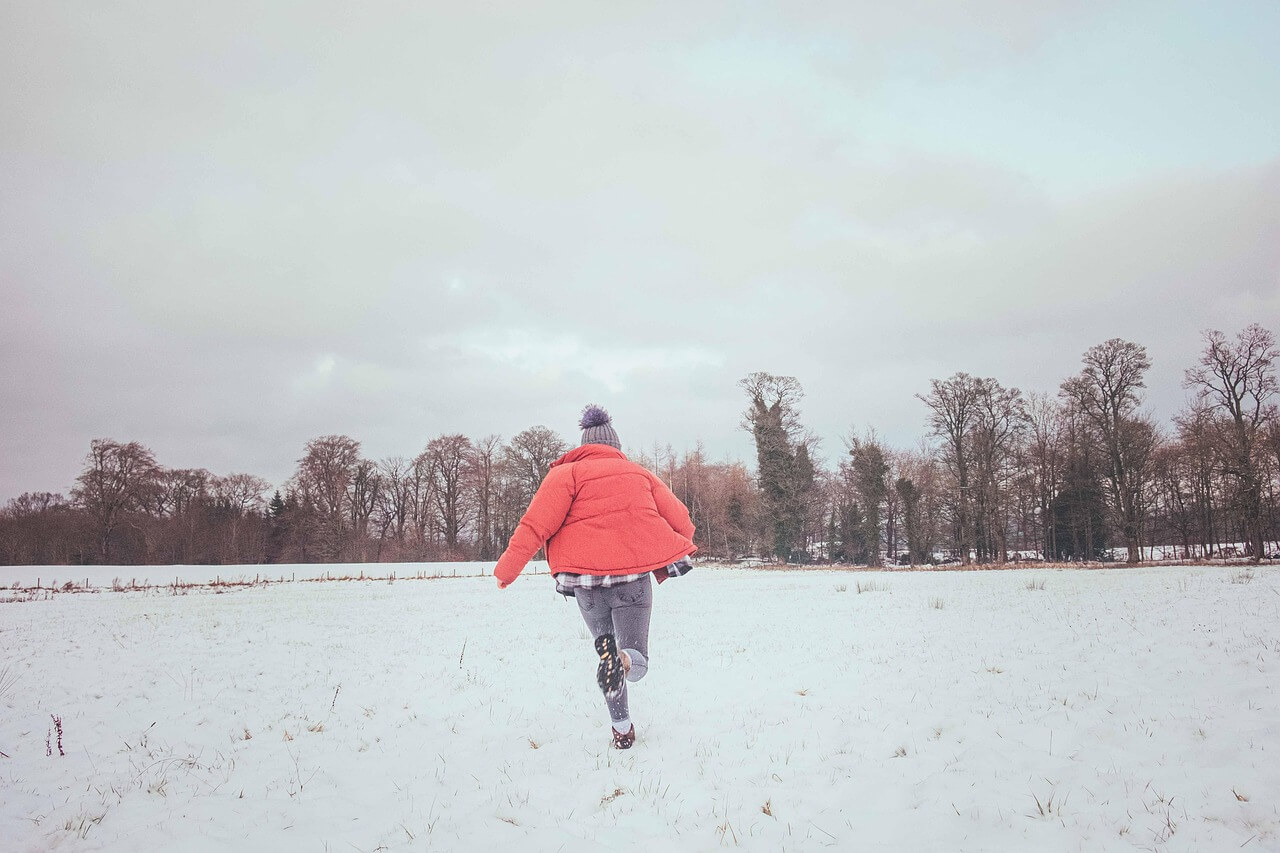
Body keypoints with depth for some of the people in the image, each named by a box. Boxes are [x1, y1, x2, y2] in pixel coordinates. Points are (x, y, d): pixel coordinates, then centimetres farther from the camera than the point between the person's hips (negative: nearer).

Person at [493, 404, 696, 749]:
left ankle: (622, 728, 4)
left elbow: (537, 523, -9)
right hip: (635, 575, 1)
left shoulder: (568, 473, 4)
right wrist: (678, 552, 30)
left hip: (587, 577, -1)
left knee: (606, 645, 20)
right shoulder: (639, 473, 15)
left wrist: (508, 566, -4)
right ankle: (624, 660, -26)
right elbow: (680, 520, 13)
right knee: (636, 658, 11)